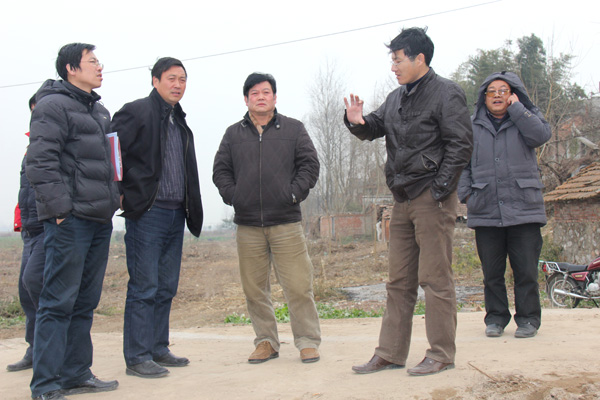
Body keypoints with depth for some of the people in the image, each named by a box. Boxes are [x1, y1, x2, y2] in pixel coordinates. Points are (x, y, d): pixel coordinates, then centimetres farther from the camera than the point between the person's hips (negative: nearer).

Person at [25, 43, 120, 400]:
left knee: (85, 302, 12)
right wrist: (60, 207, -18)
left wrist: (114, 196, 15)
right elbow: (40, 162, -14)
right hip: (71, 220, -9)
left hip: (100, 220, 9)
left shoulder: (100, 111, 20)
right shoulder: (54, 106, -6)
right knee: (59, 301, -7)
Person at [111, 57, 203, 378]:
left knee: (166, 288, 11)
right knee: (144, 288, -5)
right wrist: (120, 195, -14)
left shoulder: (181, 123, 19)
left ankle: (158, 349, 20)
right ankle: (137, 357, 1)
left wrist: (191, 210, 13)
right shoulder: (136, 112, -4)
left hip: (175, 215, 8)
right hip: (146, 214, -7)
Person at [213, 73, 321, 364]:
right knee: (254, 290, 7)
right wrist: (232, 196, 0)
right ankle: (266, 341, 19)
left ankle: (308, 341, 7)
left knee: (298, 286, -5)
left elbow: (309, 164, 5)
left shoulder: (293, 129, 8)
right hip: (247, 225, 3)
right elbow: (220, 170, 14)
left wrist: (294, 193, -6)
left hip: (286, 222, -2)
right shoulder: (233, 134, 13)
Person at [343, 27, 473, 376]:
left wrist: (438, 190, -16)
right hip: (403, 201, 8)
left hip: (432, 200, -8)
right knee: (399, 281, 10)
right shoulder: (397, 98, 16)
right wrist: (357, 122, -2)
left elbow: (461, 145, -12)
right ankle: (390, 353, 17)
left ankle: (442, 354, 7)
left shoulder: (446, 93, -6)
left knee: (435, 278, -3)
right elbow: (374, 128, 22)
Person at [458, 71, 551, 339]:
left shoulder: (525, 119, 10)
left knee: (526, 271, 0)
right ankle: (496, 318, 18)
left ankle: (528, 319, 12)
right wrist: (466, 194, 0)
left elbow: (541, 134, -12)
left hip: (523, 211, -1)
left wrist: (516, 107, -6)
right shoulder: (472, 127, 12)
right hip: (485, 213, 1)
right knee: (491, 272, 6)